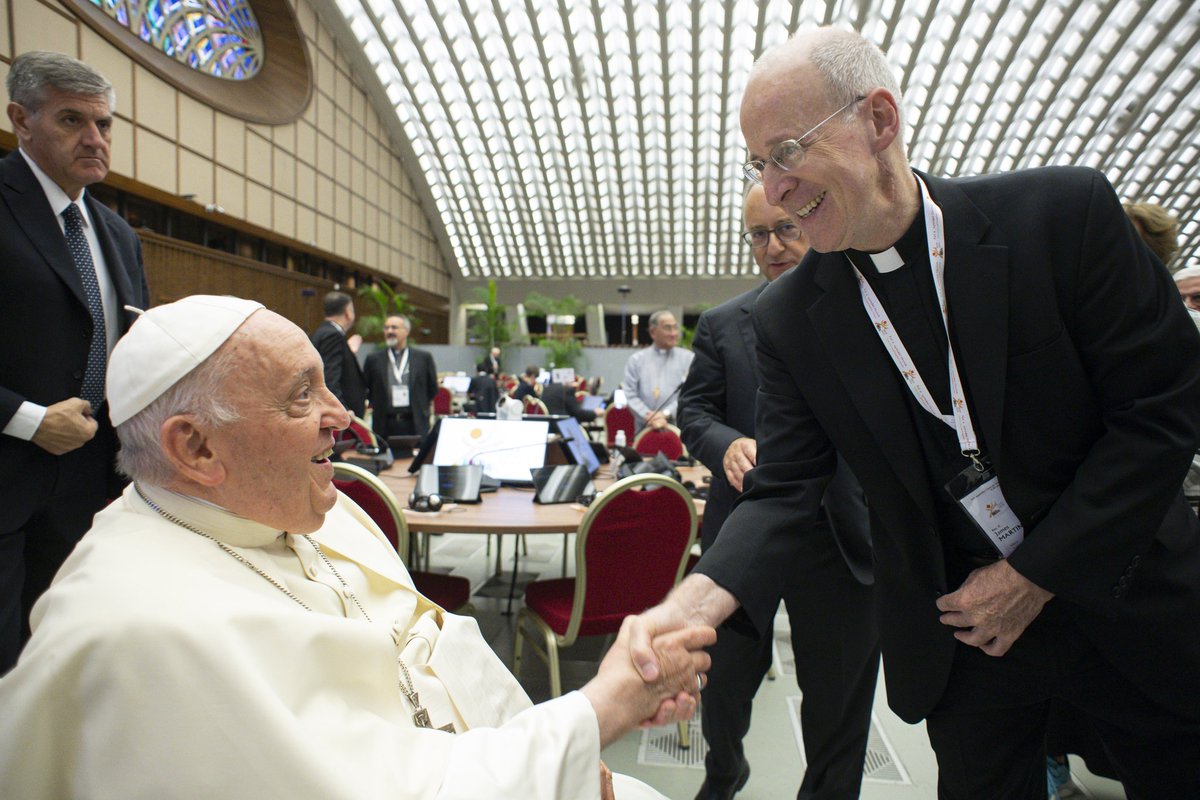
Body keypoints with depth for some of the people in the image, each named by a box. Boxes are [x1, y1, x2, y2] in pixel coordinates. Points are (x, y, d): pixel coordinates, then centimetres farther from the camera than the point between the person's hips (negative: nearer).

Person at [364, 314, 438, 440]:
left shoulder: (424, 358, 5)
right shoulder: (374, 359, 8)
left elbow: (432, 389, 10)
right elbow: (365, 389, 13)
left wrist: (420, 408, 8)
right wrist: (376, 406, 7)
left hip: (415, 425, 0)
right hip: (384, 425, 1)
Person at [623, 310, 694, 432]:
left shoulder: (688, 358, 9)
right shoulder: (636, 360, 9)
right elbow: (630, 395, 1)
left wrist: (666, 414, -14)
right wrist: (649, 416, -14)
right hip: (645, 430, 0)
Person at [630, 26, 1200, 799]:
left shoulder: (1062, 213, -16)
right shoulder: (789, 318, -11)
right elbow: (783, 491, -13)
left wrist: (1036, 575, -14)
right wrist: (693, 602, -31)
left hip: (1129, 600, 0)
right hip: (961, 627, 1)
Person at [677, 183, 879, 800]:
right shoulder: (722, 324, 5)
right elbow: (694, 411, 3)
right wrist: (728, 445, -19)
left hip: (841, 535, -1)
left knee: (839, 687, 15)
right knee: (728, 673, 18)